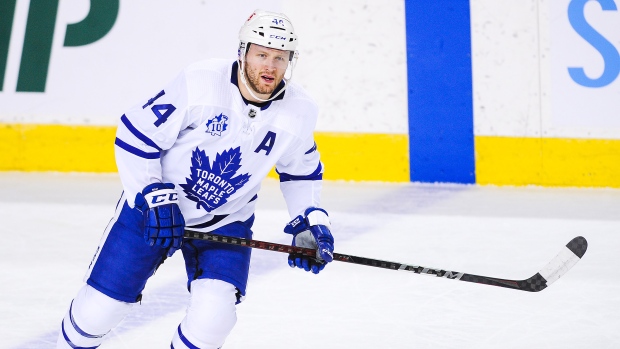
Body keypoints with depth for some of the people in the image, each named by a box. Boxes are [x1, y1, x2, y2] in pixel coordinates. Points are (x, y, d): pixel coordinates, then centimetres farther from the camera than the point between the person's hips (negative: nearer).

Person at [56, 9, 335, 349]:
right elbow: (134, 136, -16)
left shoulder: (299, 112, -11)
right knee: (99, 307, 0)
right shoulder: (199, 82, -23)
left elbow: (302, 171, 9)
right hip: (150, 205, -2)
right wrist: (154, 199, -22)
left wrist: (310, 220, -4)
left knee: (212, 317, -18)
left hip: (226, 221, 2)